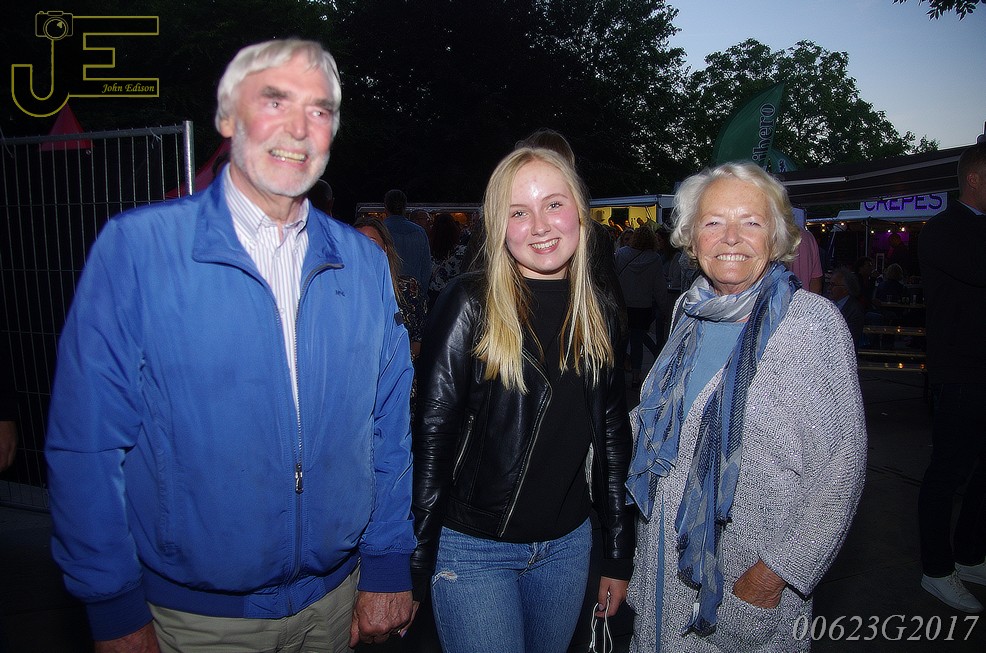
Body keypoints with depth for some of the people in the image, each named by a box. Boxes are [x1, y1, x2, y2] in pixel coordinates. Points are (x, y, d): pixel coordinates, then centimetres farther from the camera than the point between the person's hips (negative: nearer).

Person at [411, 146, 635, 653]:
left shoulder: (598, 317, 2)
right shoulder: (470, 303, -13)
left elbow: (612, 438, 8)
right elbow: (430, 434, -13)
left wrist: (620, 556, 10)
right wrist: (416, 565, -12)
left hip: (567, 544, 5)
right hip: (473, 549, -4)